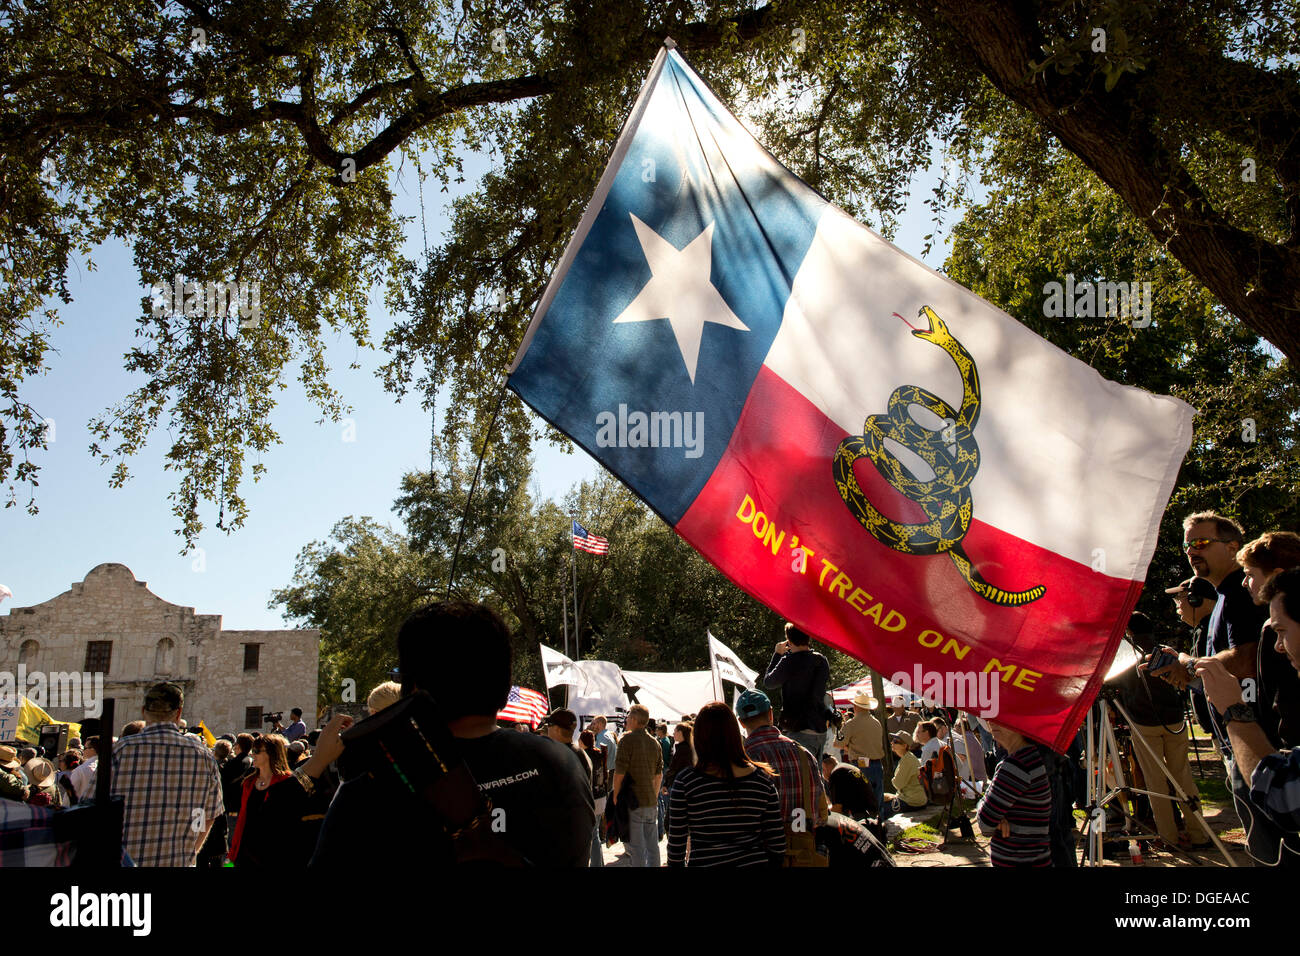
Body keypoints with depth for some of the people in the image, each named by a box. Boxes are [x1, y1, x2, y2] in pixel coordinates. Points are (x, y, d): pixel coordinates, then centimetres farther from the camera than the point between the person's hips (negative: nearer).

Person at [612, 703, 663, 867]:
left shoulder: (627, 739, -11)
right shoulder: (655, 743, 10)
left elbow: (619, 773, -14)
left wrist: (615, 796, -3)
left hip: (634, 801, -6)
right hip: (652, 802, 6)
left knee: (637, 847, -2)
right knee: (652, 844, 12)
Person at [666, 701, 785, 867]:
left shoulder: (685, 781, -11)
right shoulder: (763, 779, -5)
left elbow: (676, 842, -6)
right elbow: (777, 844, -1)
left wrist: (675, 864, 8)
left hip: (703, 862, -2)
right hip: (755, 862, 2)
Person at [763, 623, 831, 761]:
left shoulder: (789, 661, -13)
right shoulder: (822, 660, 6)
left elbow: (768, 683, 0)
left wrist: (777, 654, 10)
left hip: (802, 731, -7)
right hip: (821, 729, 7)